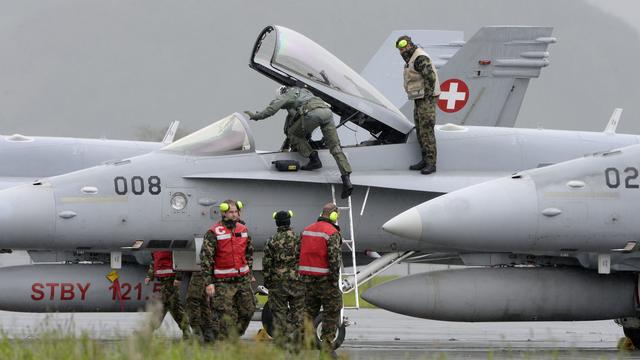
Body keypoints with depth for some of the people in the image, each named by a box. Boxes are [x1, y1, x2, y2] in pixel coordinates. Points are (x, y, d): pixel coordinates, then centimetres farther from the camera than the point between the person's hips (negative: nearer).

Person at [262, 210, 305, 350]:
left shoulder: (272, 242, -4)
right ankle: (297, 346, 4)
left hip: (278, 283, 0)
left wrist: (267, 281, 9)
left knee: (279, 314, 5)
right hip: (297, 282, 0)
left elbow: (266, 264, -2)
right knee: (298, 313, 5)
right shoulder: (299, 240, -3)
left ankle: (280, 345, 3)